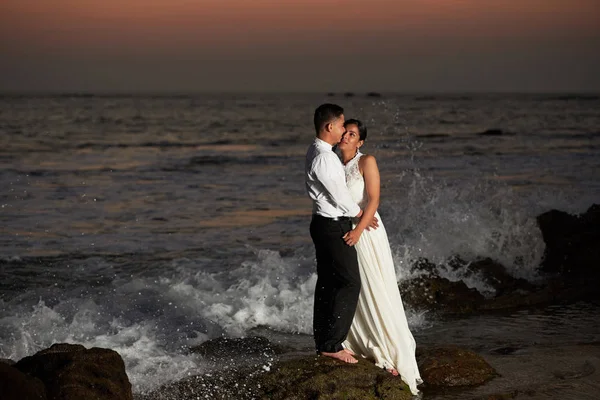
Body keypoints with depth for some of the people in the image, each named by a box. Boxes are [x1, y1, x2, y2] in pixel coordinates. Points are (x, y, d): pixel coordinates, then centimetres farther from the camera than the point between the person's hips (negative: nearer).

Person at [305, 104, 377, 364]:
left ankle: (322, 342, 21)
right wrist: (361, 215, -3)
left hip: (323, 224, 10)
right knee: (350, 283, -7)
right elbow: (339, 195, -17)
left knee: (327, 282, 14)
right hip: (333, 226, -10)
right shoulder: (324, 158, -22)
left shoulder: (315, 152, 10)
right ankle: (332, 344, -6)